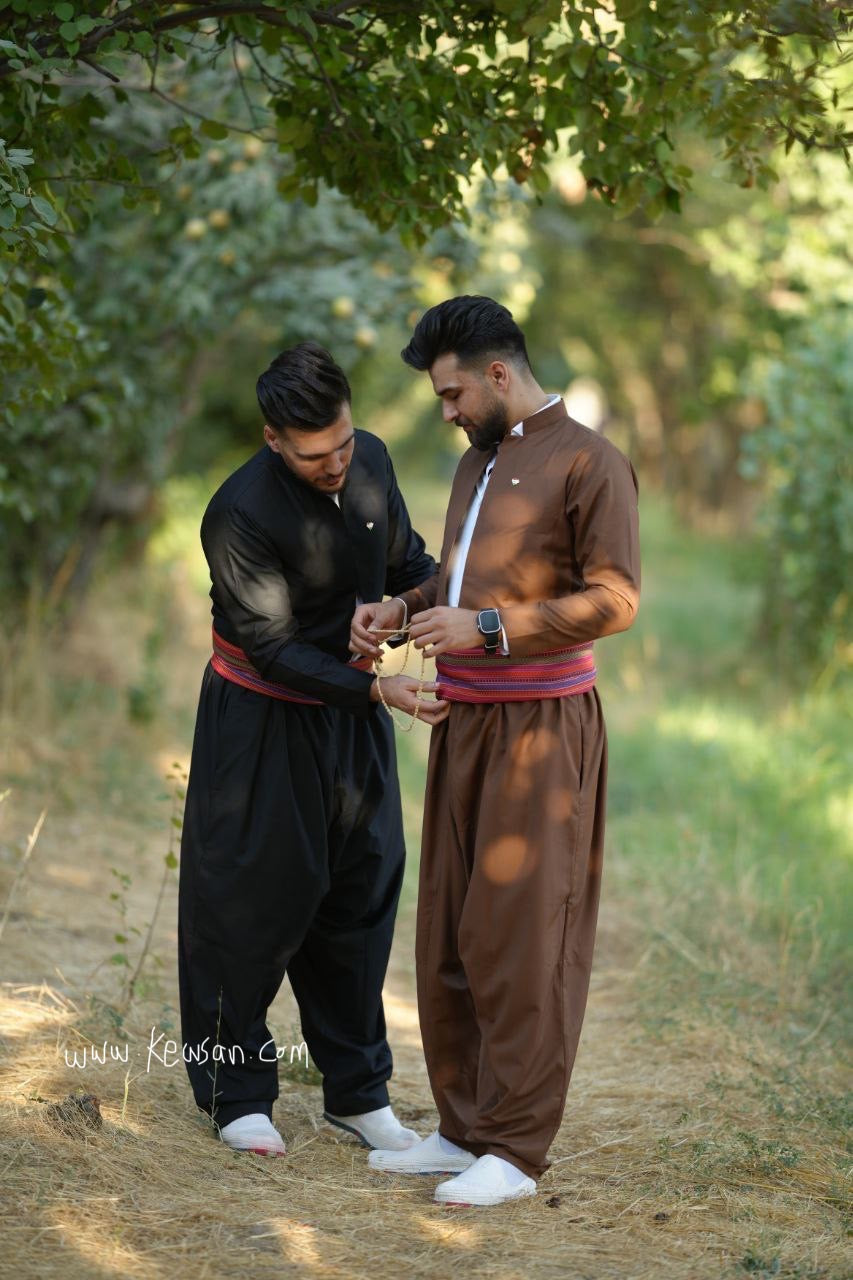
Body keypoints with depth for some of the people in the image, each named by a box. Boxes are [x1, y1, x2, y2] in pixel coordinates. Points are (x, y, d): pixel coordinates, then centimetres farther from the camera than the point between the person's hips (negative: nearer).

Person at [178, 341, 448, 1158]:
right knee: (253, 901, 0)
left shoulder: (371, 460, -7)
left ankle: (358, 1093, 19)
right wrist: (378, 689, -31)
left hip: (351, 711, 6)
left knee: (360, 894, 8)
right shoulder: (240, 515, -26)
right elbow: (275, 650, -23)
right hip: (263, 719, -6)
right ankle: (235, 1093, 16)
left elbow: (405, 563, 9)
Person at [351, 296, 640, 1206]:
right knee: (450, 936, 8)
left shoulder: (588, 463, -8)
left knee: (518, 941, -7)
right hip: (464, 722, 8)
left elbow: (614, 601, -15)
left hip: (540, 725, -8)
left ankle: (515, 1149, 0)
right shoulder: (477, 463, 18)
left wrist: (485, 629, -21)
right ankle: (464, 1128, 16)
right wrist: (403, 606, 8)